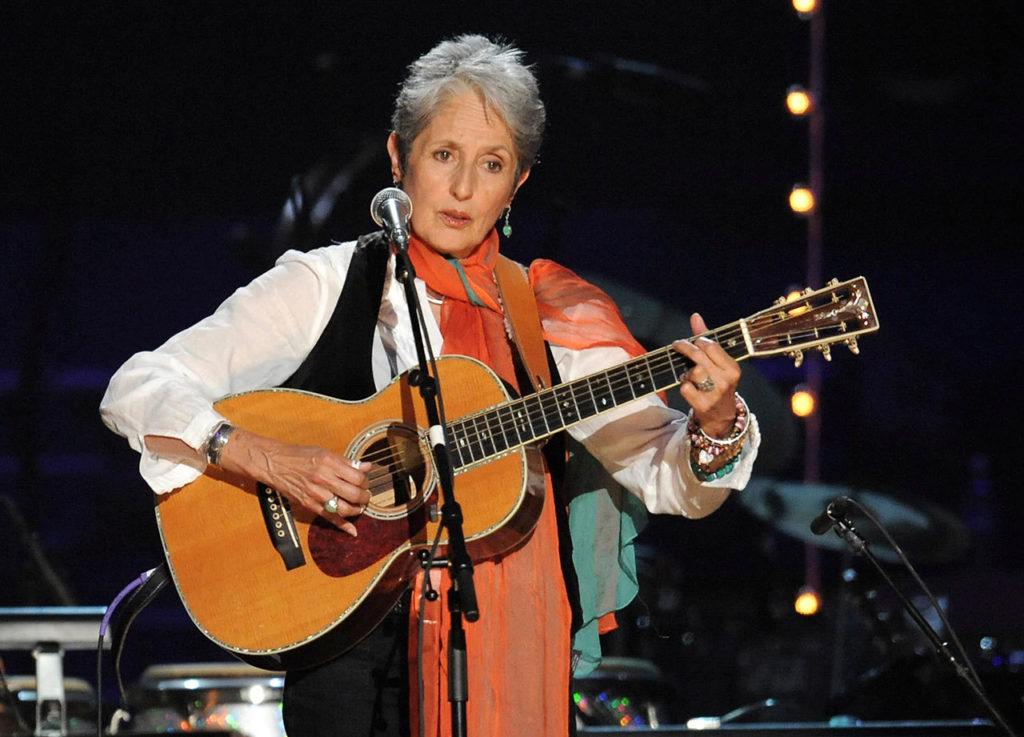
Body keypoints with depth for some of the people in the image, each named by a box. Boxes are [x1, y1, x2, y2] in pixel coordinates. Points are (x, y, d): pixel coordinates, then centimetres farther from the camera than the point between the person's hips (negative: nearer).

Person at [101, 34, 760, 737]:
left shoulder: (551, 315, 10)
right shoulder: (324, 286, 4)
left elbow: (670, 481, 7)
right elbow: (136, 390, -3)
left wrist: (713, 428, -15)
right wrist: (268, 460, -18)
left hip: (510, 649, 2)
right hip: (352, 642, -2)